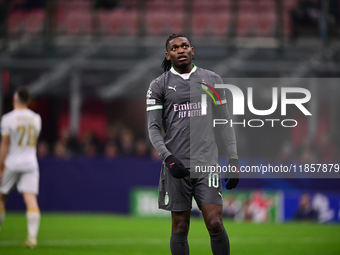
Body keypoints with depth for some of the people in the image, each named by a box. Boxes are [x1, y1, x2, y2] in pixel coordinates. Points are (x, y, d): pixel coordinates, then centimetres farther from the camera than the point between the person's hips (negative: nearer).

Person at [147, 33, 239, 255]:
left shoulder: (212, 79, 10)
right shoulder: (159, 86, 6)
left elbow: (224, 121, 12)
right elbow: (154, 128, 2)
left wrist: (234, 159, 4)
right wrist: (167, 157, -14)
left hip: (207, 162, 0)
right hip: (177, 166, 0)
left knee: (215, 224, -9)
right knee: (180, 228, 2)